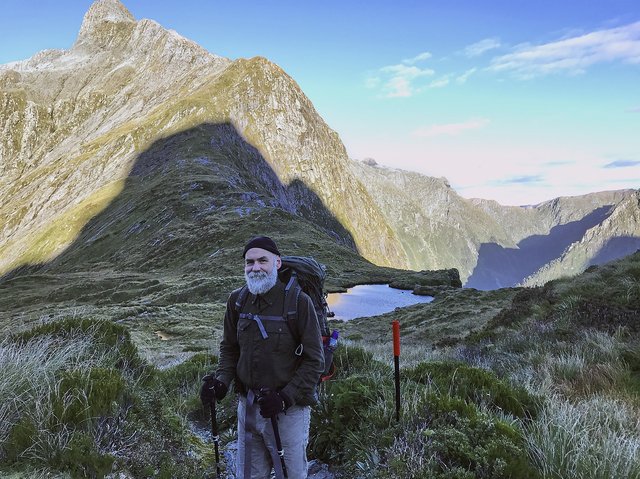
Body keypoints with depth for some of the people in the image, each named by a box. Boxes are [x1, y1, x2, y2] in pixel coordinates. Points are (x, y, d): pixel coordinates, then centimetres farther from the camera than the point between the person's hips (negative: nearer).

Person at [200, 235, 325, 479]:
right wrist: (221, 381, -4)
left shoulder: (298, 301, -15)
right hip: (247, 406, 4)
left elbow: (314, 360, -12)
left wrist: (285, 398, -19)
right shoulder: (237, 300, 0)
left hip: (289, 410, -4)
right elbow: (229, 347, 13)